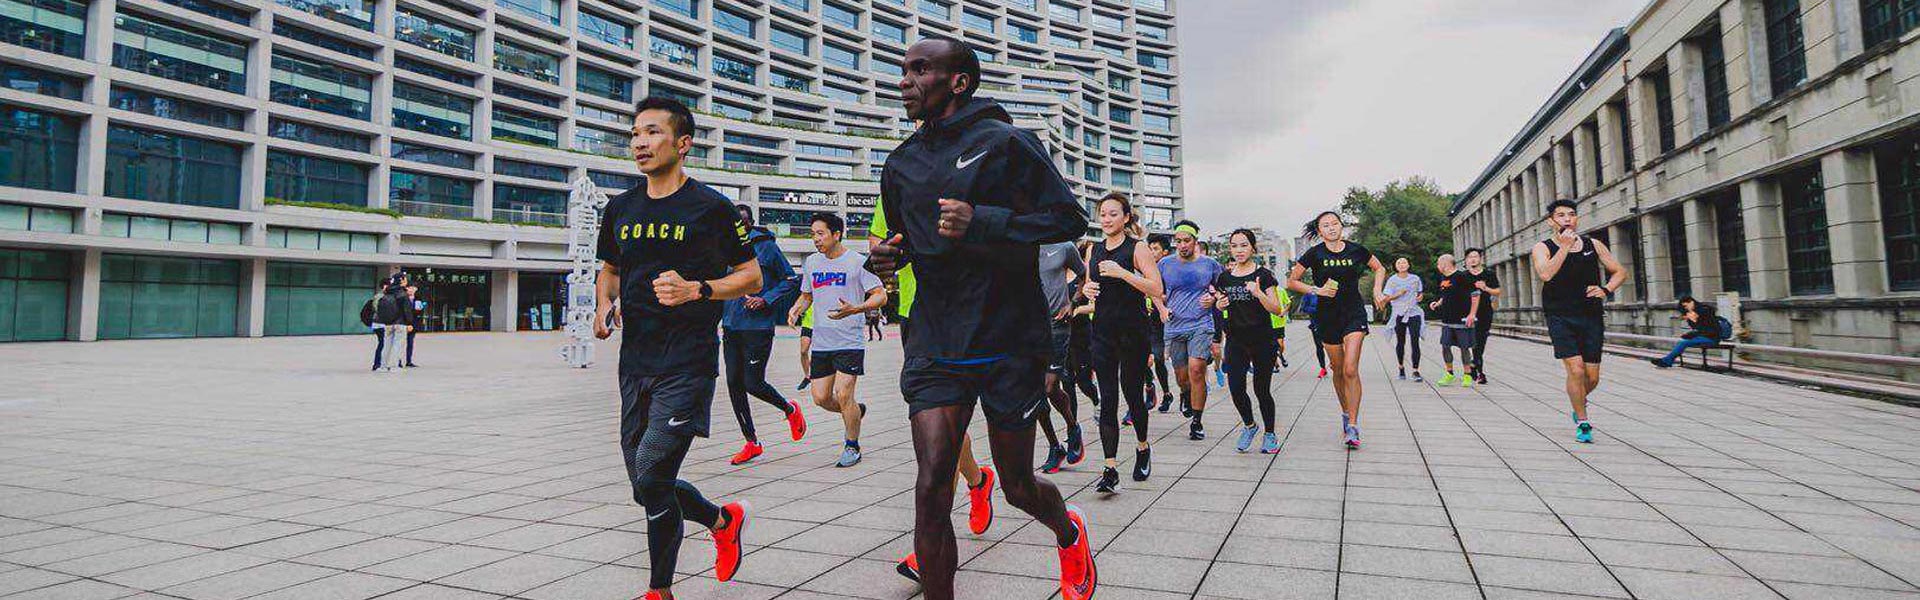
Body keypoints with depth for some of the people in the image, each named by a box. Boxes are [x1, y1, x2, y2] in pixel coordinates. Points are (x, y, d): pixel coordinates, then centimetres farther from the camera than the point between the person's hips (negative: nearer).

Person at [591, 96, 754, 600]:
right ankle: (723, 520, 36)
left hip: (688, 364, -6)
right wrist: (605, 303, 5)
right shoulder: (620, 210, 12)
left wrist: (697, 290, -17)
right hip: (634, 363, 7)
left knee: (650, 478, -13)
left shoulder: (710, 207, -4)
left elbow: (751, 277, -1)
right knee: (648, 488, 9)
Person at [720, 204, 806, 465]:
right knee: (734, 384, 5)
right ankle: (751, 442, 17)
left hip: (758, 327, -6)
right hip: (730, 327, 6)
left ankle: (790, 410, 24)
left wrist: (765, 299, -15)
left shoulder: (766, 246, -6)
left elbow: (790, 280, -3)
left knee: (753, 384, -7)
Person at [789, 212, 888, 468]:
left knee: (843, 395, -9)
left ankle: (852, 447, 12)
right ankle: (856, 411, 34)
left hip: (850, 341, -6)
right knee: (820, 398, 4)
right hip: (821, 341, 6)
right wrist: (796, 310, 1)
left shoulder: (857, 262, -7)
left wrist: (853, 309, -25)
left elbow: (881, 296, -9)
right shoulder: (812, 262, 10)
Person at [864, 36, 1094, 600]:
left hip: (1008, 343, -4)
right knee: (931, 492, -8)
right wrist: (890, 254, 2)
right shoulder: (901, 162, 11)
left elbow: (1069, 218, -8)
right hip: (934, 346, 4)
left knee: (1017, 486, 12)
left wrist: (982, 222, -21)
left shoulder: (1006, 142, -6)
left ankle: (1069, 532, 46)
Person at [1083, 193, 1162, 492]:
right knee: (1107, 399, -3)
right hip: (1103, 331, 4)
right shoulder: (1093, 250, 11)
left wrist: (1122, 273, -21)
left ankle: (1143, 448, 34)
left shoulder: (1136, 249, -4)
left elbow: (1157, 290, -13)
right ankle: (1110, 469, -5)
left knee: (1132, 394, 8)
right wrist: (1086, 288, 0)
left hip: (1133, 331, -4)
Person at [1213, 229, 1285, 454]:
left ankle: (1270, 434, 21)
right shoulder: (1224, 277, 7)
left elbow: (1277, 310, -7)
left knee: (1261, 390, 1)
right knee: (1236, 388, -5)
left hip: (1262, 340, -3)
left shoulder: (1263, 275, -4)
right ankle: (1249, 426, 22)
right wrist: (1220, 304, -3)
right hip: (1236, 340, 3)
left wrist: (1259, 293, -23)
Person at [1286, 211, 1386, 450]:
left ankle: (1353, 426, -10)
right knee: (1338, 370, 11)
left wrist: (1377, 290, 3)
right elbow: (1291, 281, 1)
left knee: (1350, 369, -13)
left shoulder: (1356, 250, -1)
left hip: (1354, 313, -1)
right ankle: (1346, 413, 33)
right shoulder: (1315, 254, -4)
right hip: (1328, 316, 1)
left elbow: (1379, 269, 18)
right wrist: (1316, 290, -11)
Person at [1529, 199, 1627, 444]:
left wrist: (1606, 290, -4)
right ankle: (1582, 423, 3)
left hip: (1592, 316, 3)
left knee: (1592, 377, 4)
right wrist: (1565, 246, -19)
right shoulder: (1543, 248, -2)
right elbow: (1546, 274, -21)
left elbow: (1620, 271, 15)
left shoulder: (1594, 245, 8)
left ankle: (1579, 403, 37)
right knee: (1576, 370, -14)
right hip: (1560, 318, -3)